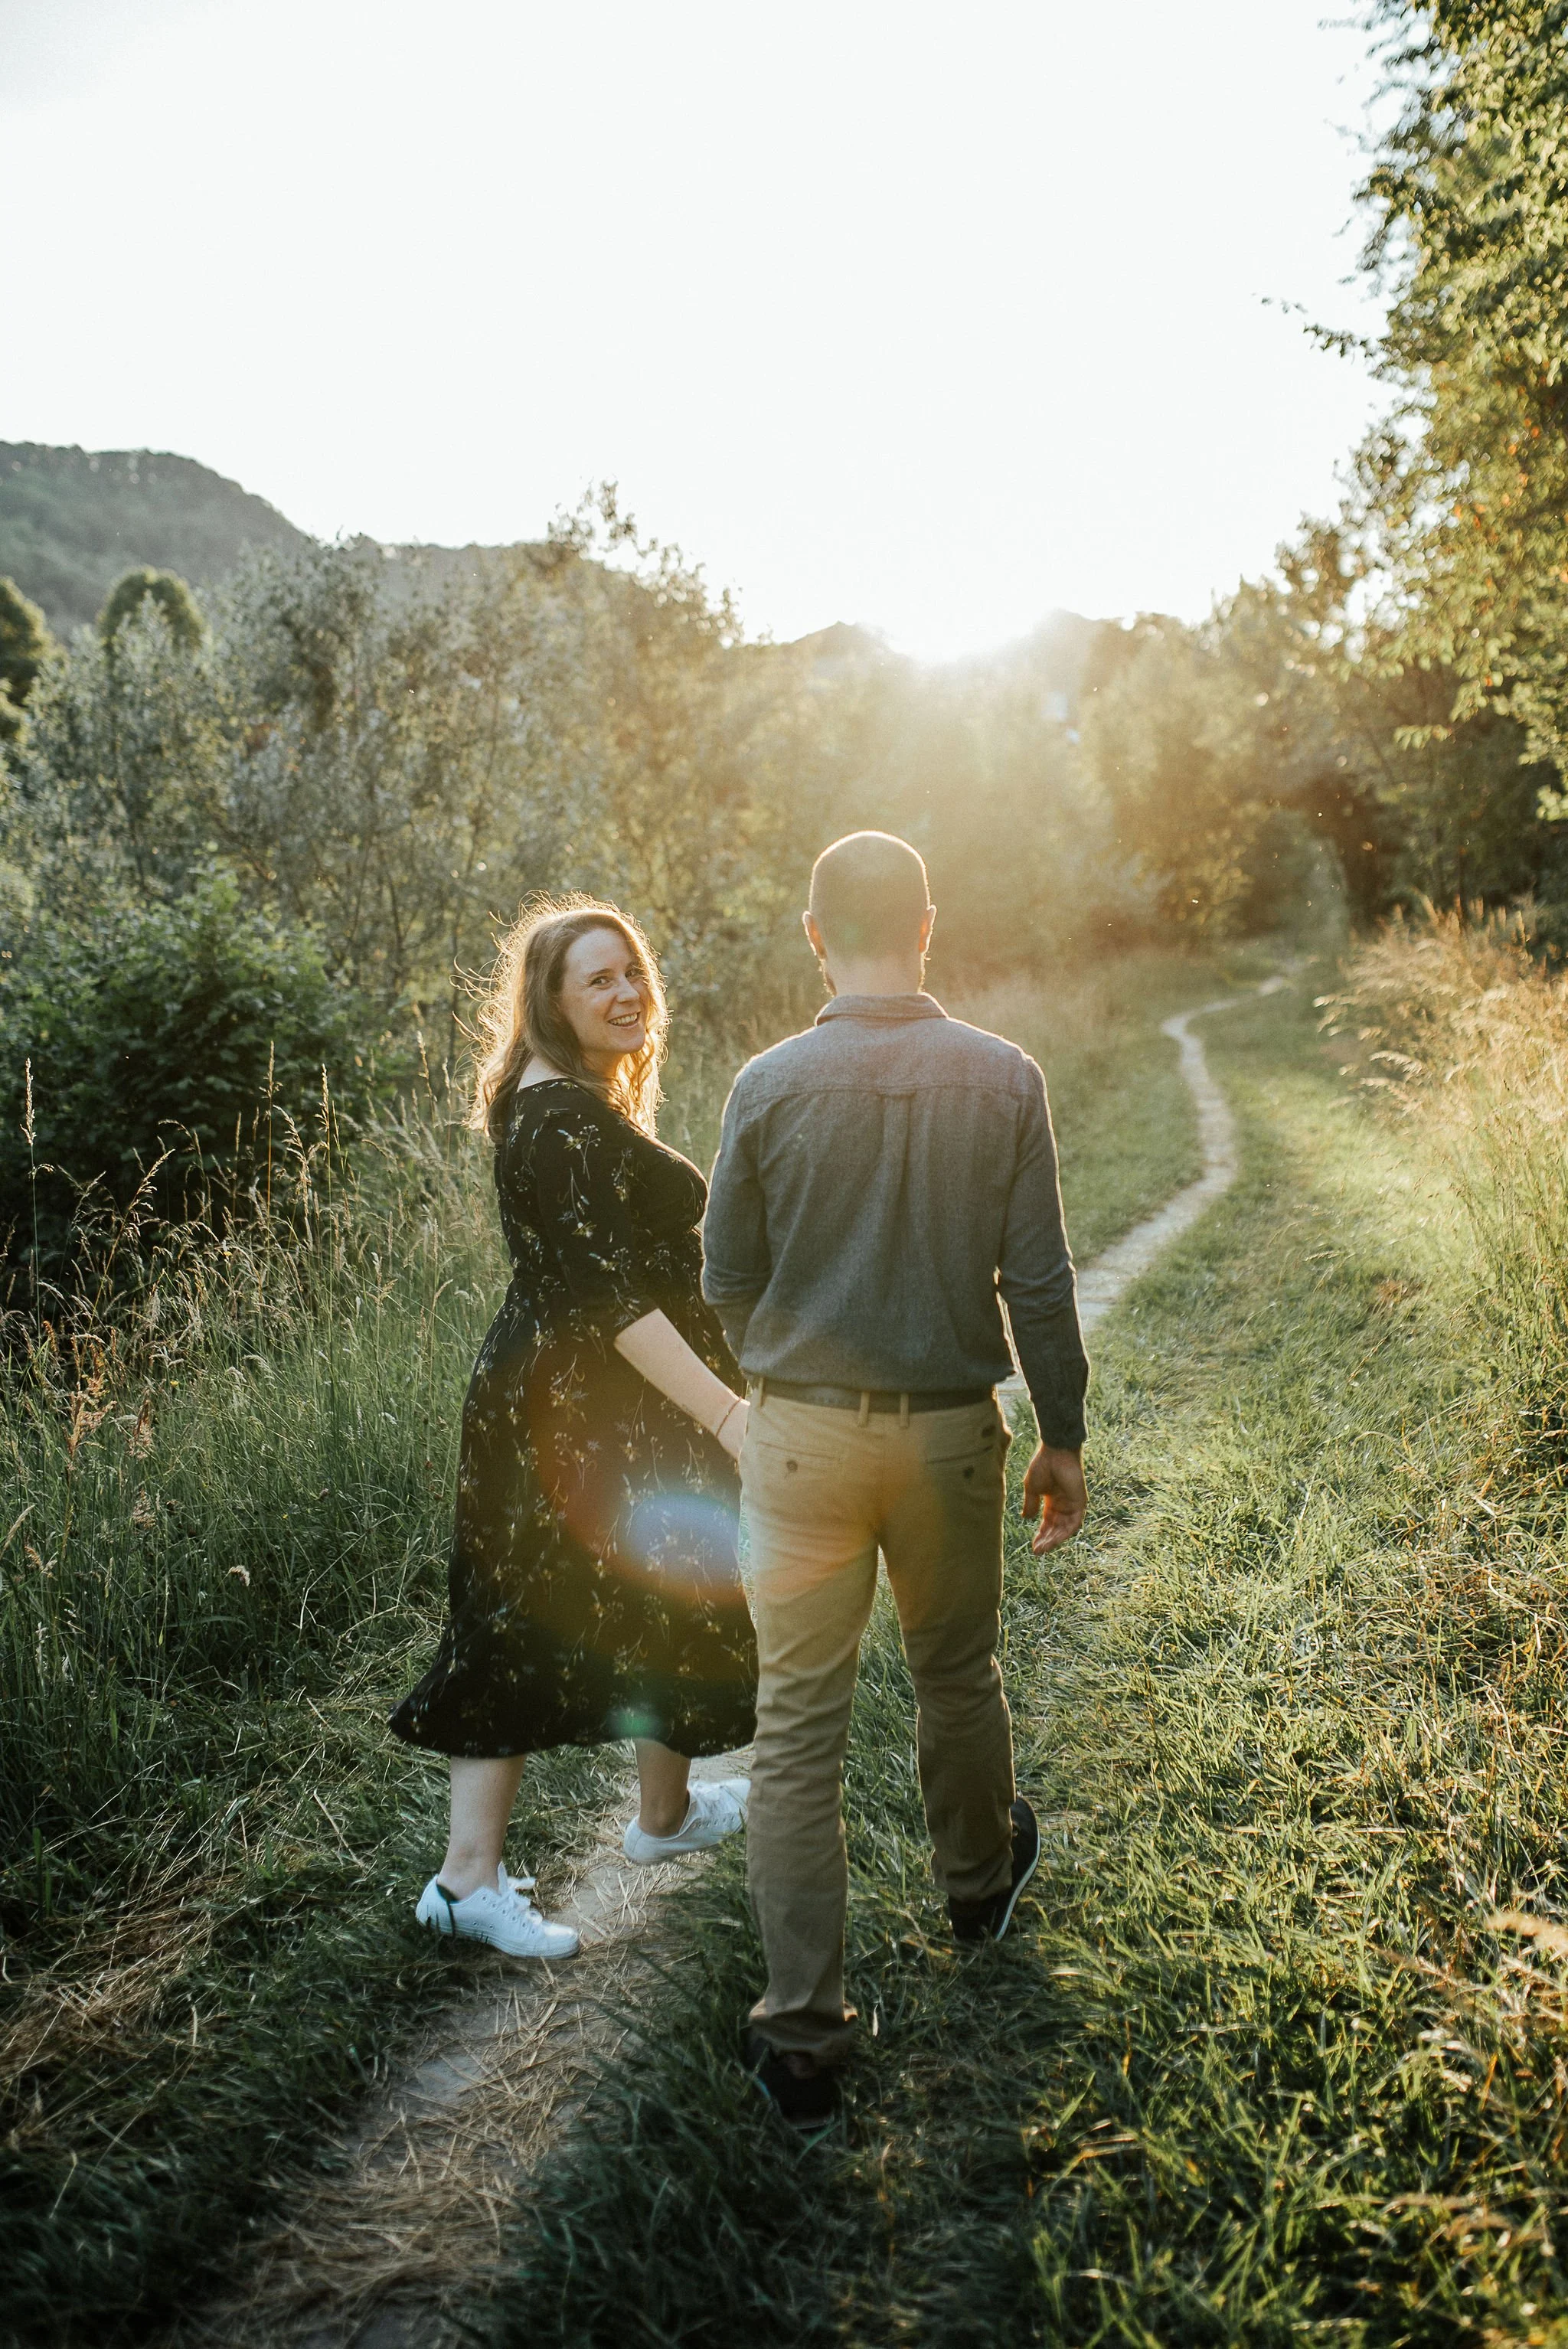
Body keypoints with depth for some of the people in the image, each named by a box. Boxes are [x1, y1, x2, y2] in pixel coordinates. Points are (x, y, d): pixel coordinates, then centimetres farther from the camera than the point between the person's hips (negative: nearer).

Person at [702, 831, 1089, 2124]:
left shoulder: (770, 1085, -10)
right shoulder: (1004, 1080, -8)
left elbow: (727, 1281, -1)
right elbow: (1039, 1282, -5)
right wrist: (1063, 1437, 6)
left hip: (803, 1432, -1)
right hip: (951, 1433, 2)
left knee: (798, 1727, 6)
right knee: (958, 1673, 24)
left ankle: (802, 2031, 11)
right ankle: (981, 1877, 50)